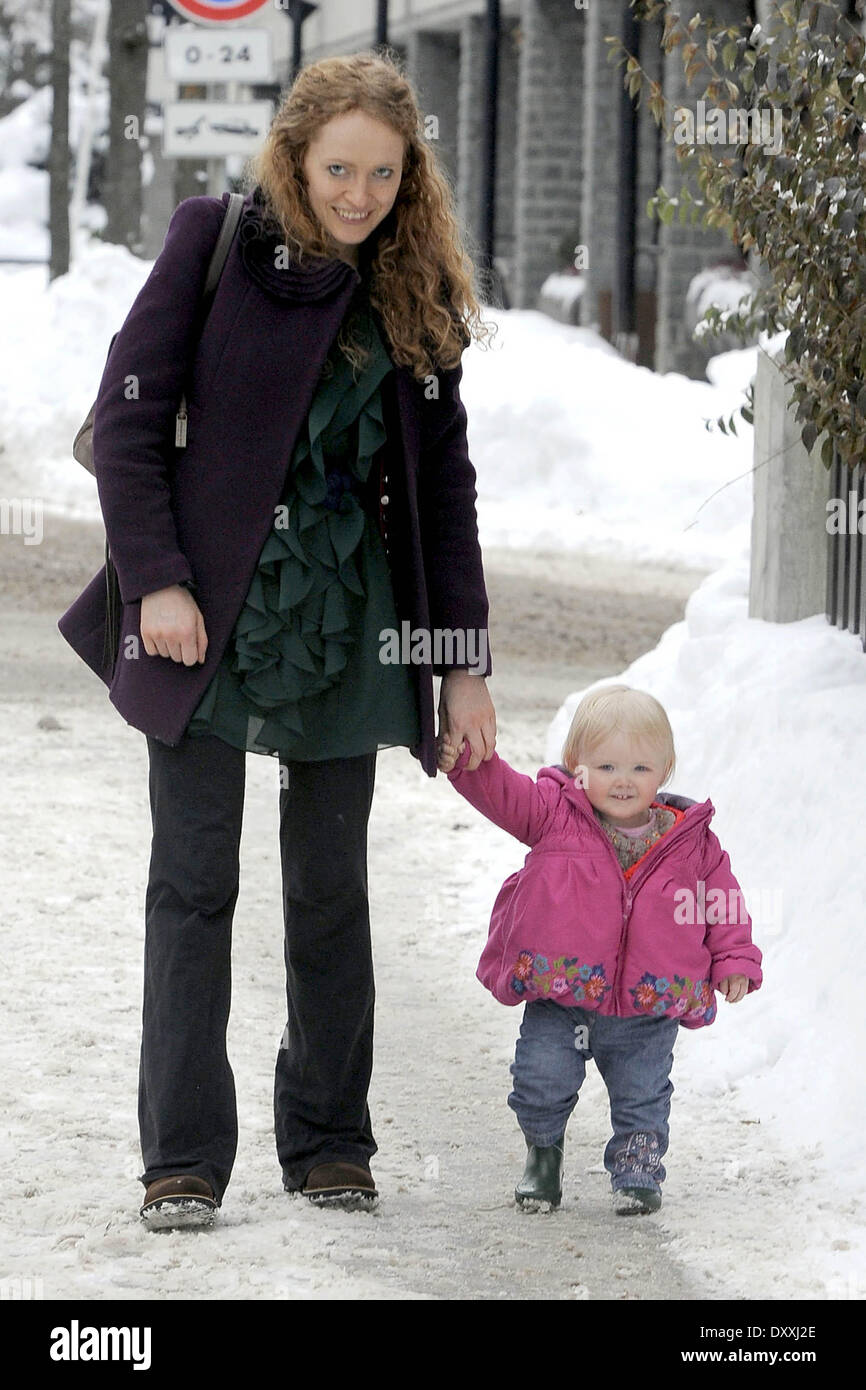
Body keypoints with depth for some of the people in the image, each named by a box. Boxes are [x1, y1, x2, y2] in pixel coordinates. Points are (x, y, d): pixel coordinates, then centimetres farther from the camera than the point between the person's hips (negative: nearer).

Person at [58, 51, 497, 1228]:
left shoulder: (415, 296, 7)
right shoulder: (217, 245, -4)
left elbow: (445, 486, 10)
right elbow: (128, 413, -5)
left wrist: (463, 659, 7)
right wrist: (156, 580, -13)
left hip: (347, 623, 3)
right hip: (211, 610, -3)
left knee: (331, 888, 8)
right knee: (194, 883, -3)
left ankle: (328, 1141, 19)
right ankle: (184, 1158, 0)